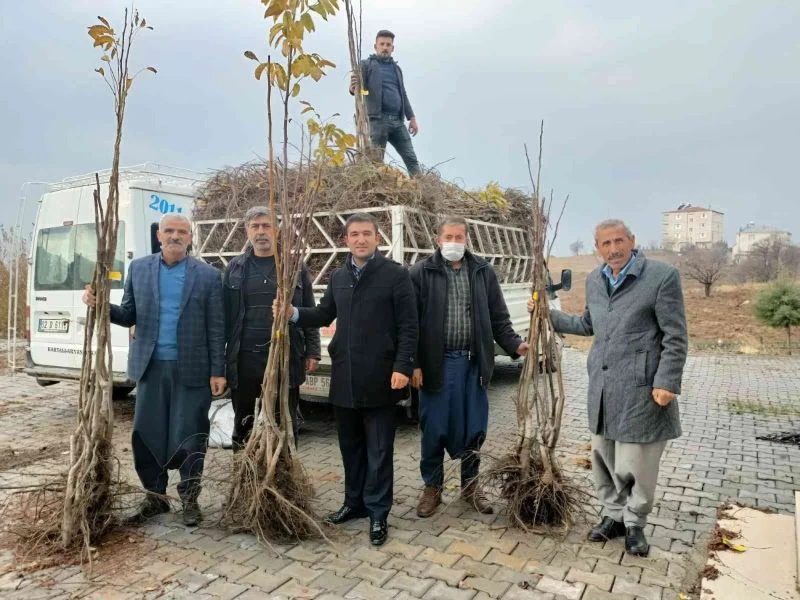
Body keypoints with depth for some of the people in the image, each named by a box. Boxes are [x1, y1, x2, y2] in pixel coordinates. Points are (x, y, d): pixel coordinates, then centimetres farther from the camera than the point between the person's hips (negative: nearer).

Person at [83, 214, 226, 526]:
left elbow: (215, 328, -3)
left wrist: (217, 371, -6)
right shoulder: (138, 268, 7)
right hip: (150, 366, 3)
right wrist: (101, 305, -11)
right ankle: (155, 496, 27)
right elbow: (129, 315, 9)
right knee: (145, 434, 9)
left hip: (191, 369, -3)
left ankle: (189, 498, 23)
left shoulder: (208, 275, -2)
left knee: (189, 436, 4)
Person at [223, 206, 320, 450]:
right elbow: (224, 315, 6)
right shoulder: (235, 268, 6)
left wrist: (312, 352, -1)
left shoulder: (295, 267, 3)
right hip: (244, 359, 1)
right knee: (243, 424, 14)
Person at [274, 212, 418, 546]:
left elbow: (408, 326, -9)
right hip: (344, 377, 6)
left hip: (379, 377, -5)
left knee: (379, 450, 5)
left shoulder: (396, 275, -6)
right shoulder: (338, 277, 12)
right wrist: (293, 313, 1)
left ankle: (378, 513, 19)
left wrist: (403, 367, -17)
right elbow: (325, 315, 18)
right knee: (350, 445, 17)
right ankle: (355, 502, 34)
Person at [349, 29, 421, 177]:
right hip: (379, 120, -5)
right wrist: (353, 89, -29)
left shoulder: (396, 68, 23)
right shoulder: (367, 65, 7)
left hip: (398, 121, 5)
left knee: (411, 159, 1)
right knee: (377, 160, -7)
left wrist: (412, 118, 17)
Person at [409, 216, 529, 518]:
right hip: (436, 363, -2)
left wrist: (514, 344, -5)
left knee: (474, 427, 11)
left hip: (473, 362, 3)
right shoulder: (422, 272, -2)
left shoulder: (482, 271, 7)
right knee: (434, 428, 7)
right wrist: (414, 364, -9)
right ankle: (432, 487, 26)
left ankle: (470, 484, 31)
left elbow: (498, 317, 10)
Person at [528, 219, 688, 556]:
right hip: (602, 387, 6)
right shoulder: (594, 281, 10)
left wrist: (667, 383, -14)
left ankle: (635, 524, 26)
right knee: (603, 458, 15)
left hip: (640, 389, -6)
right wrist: (548, 315, 19)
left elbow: (675, 337, -10)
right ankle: (613, 515, 34)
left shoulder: (662, 276, -10)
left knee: (636, 462, 5)